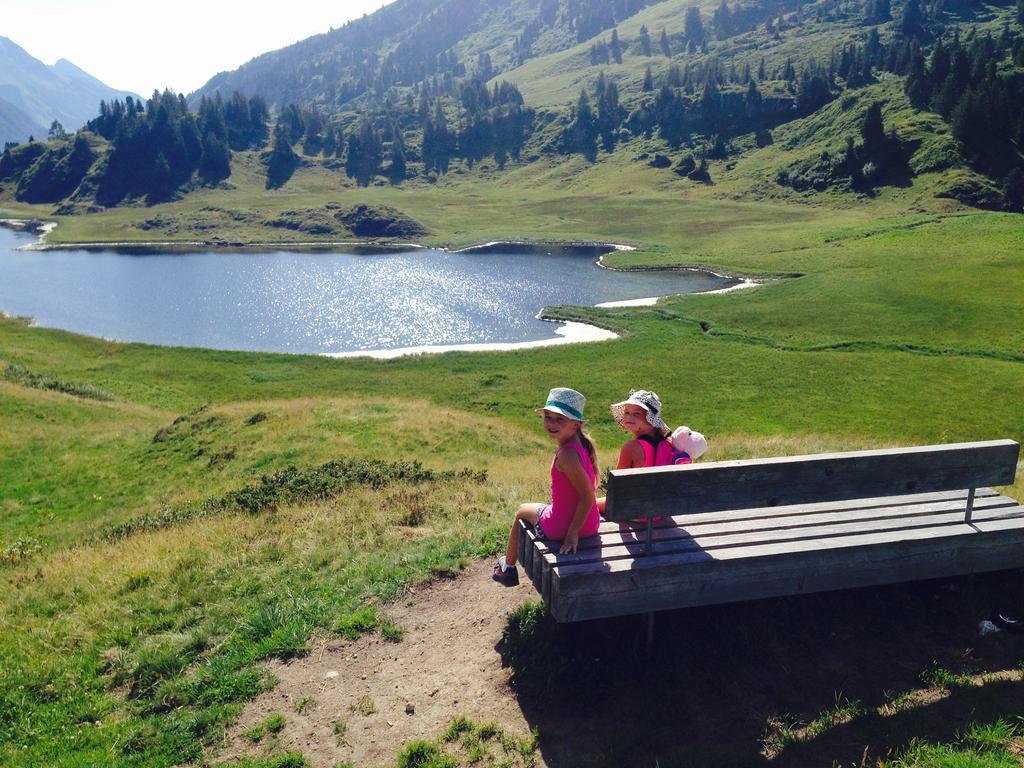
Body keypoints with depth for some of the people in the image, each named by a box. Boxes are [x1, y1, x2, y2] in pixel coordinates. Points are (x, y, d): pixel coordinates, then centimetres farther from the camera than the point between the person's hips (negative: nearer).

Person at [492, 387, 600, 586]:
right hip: (590, 524, 7)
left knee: (522, 511, 24)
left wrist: (572, 533, -21)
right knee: (538, 509, 37)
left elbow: (588, 497, -29)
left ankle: (507, 567, 43)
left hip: (561, 528, -7)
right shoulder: (583, 444, -2)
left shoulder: (566, 454, -27)